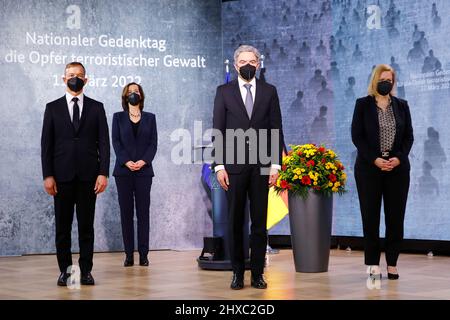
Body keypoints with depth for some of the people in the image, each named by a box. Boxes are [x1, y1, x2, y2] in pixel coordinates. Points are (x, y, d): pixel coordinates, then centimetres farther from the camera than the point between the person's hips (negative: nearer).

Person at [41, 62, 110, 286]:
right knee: (62, 225, 4)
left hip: (88, 175, 0)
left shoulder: (96, 108, 7)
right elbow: (46, 144, 3)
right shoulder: (53, 108, 7)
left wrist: (103, 173, -7)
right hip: (62, 175, 0)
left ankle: (86, 270, 9)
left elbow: (104, 142, 3)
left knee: (86, 225, 4)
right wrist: (47, 175, -5)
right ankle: (65, 270, 11)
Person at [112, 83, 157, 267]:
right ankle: (129, 254, 1)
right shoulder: (118, 117, 10)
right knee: (126, 212, -1)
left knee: (143, 212, -2)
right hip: (123, 171, 0)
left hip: (144, 170, 0)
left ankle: (143, 254, -1)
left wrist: (143, 161, -12)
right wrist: (126, 162, -13)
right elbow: (116, 142, 1)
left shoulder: (150, 118, 12)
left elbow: (153, 143, 4)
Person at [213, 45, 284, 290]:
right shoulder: (224, 91, 5)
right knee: (235, 221, 4)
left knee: (259, 222, 3)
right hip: (233, 165, -1)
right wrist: (219, 165, -6)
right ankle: (237, 272, 11)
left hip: (261, 166, 1)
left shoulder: (269, 91, 8)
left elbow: (276, 130, 5)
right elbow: (217, 130, 2)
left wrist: (275, 164, -2)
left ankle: (257, 273, 9)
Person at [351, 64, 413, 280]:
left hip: (397, 168, 2)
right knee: (370, 216, -1)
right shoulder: (363, 104, 3)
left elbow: (409, 136, 8)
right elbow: (356, 135, -3)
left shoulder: (401, 105, 10)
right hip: (369, 167, -2)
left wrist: (398, 158, -9)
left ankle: (392, 263, 7)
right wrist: (375, 159, -13)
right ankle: (373, 263, 5)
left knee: (395, 216, 1)